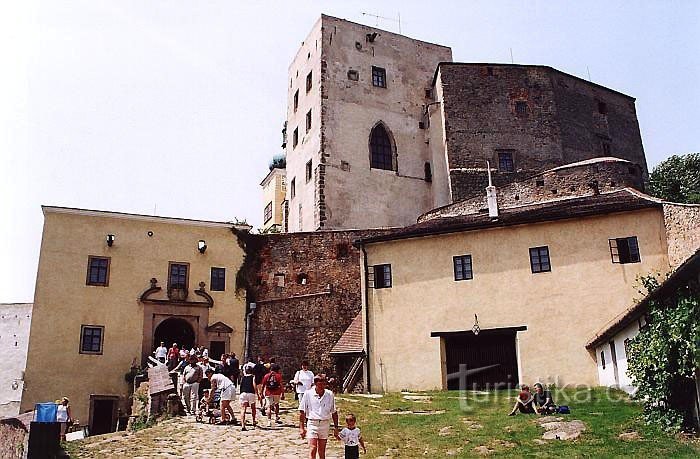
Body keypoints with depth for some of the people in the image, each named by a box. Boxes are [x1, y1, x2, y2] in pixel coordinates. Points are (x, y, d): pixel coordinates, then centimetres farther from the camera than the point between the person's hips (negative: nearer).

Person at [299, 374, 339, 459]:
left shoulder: (330, 394, 0)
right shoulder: (308, 394, -5)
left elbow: (334, 412, 8)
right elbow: (302, 412, -1)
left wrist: (336, 428, 7)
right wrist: (301, 428, -5)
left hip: (325, 423, 2)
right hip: (312, 423, -2)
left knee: (322, 451, 7)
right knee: (313, 448, -12)